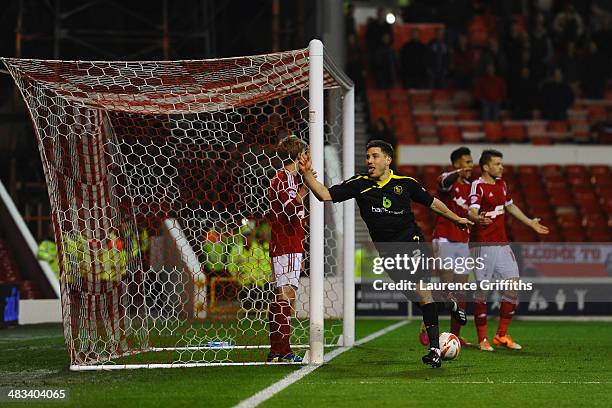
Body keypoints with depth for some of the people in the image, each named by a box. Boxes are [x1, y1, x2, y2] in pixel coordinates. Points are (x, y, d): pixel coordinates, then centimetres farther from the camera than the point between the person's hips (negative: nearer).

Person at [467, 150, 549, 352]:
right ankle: (482, 339, 4)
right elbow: (472, 211, -24)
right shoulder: (477, 186, -10)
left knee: (513, 285, 3)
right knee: (482, 290, -4)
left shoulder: (501, 184, 15)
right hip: (483, 245, -8)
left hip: (502, 244, 8)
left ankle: (501, 335, 13)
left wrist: (530, 222, 40)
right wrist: (477, 218, -47)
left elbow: (510, 206, 32)